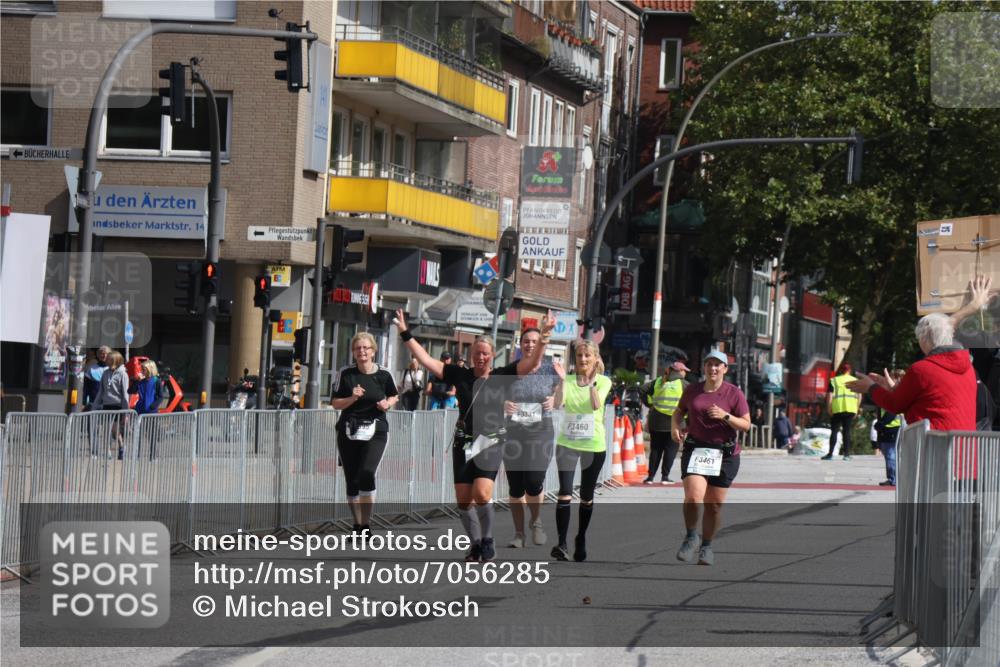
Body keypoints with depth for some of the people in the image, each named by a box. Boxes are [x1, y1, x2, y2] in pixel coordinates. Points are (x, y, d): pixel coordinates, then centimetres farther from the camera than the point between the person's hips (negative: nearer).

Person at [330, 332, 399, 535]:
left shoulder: (383, 375, -1)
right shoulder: (347, 374, 0)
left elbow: (394, 396, 17)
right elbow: (336, 403, 1)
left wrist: (388, 404, -4)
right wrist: (352, 398, -16)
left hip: (375, 431, -2)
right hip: (348, 432, 2)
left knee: (367, 474, -22)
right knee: (352, 481, 6)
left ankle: (366, 525, -15)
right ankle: (358, 526, 22)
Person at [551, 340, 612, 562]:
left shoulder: (603, 381, -1)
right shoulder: (568, 380, 3)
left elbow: (596, 405, -19)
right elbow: (558, 403, -14)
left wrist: (592, 381, -21)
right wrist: (562, 379, -17)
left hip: (594, 445, 0)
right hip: (567, 443, 0)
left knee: (587, 497, 11)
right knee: (564, 494, -13)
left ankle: (581, 541, 28)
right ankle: (562, 543, -17)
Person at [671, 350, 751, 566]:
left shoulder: (734, 393, -1)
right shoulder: (692, 390, 7)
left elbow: (746, 425, -1)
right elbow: (679, 412, 23)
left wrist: (725, 416, -17)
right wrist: (676, 427, 2)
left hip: (724, 453, -1)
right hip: (695, 449, 1)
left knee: (714, 504, 4)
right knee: (693, 497, -18)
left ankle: (706, 546, 23)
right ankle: (691, 537, 6)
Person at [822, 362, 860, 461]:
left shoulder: (834, 381, 2)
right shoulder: (855, 381, 9)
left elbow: (829, 395, -5)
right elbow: (859, 396, 6)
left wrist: (829, 409, -1)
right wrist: (856, 410, 11)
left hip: (837, 409, -2)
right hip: (851, 409, 2)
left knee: (834, 431, 3)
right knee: (847, 431, 5)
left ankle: (830, 453, -1)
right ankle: (847, 454, 1)